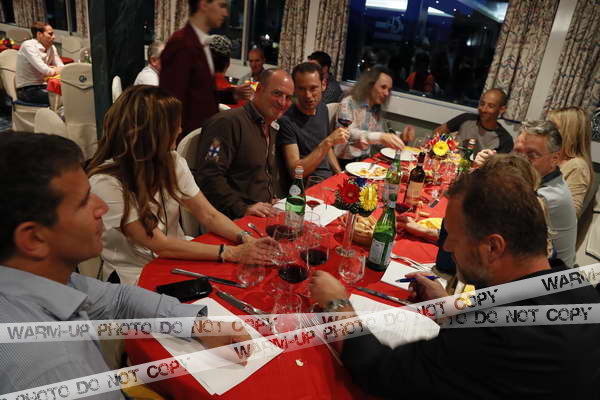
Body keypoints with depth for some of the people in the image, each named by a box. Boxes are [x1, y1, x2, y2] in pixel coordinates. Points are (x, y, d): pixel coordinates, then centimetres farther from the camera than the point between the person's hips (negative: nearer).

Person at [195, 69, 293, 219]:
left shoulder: (273, 129, 21)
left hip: (268, 215, 9)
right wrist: (243, 209, -24)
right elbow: (208, 176, -19)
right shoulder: (228, 122, -10)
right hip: (235, 220, -8)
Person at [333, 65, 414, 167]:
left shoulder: (378, 111, 9)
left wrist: (401, 138, -4)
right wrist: (380, 137, -38)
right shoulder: (348, 103, -9)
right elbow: (347, 134, -26)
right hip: (344, 162, -6)